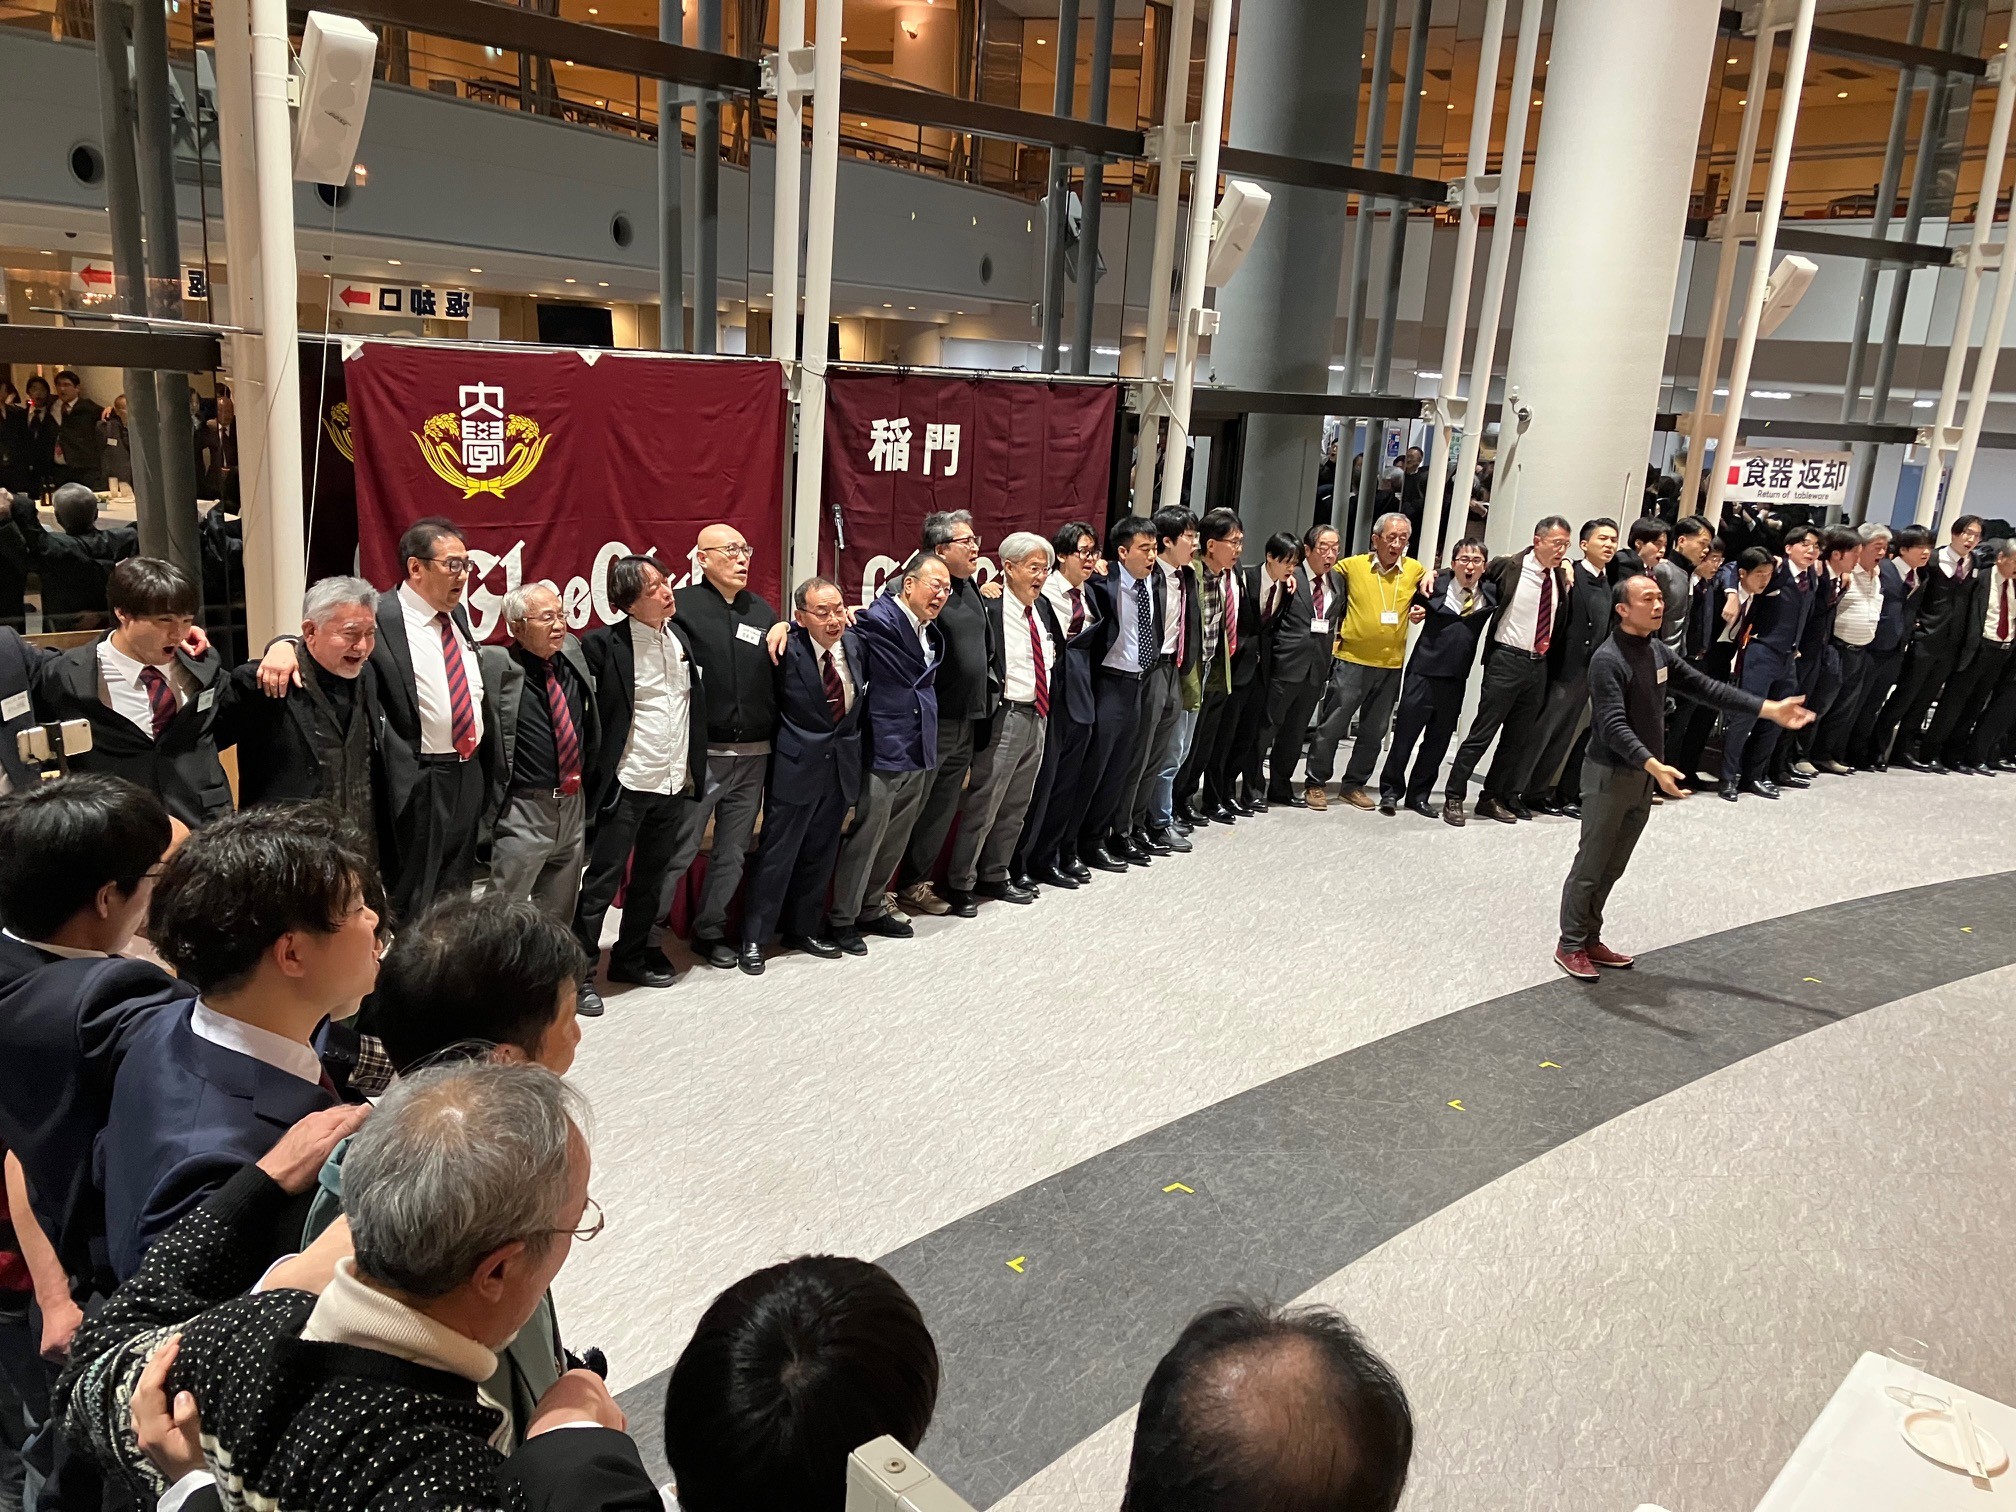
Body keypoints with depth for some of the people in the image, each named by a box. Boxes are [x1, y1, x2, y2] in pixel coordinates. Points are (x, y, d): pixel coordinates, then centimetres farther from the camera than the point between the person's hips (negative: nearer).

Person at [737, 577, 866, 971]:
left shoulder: (855, 643, -1)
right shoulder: (787, 651, -18)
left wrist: (853, 740, 13)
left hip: (842, 764, 6)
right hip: (797, 765, -5)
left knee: (820, 854, 17)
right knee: (777, 853, 2)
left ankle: (804, 928, 32)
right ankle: (754, 938, 15)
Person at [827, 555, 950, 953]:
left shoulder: (931, 630, 11)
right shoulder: (879, 620, -15)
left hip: (920, 755, 8)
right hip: (884, 753, -8)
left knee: (895, 840, 18)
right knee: (865, 839, 2)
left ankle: (872, 908, 35)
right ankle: (842, 919, 18)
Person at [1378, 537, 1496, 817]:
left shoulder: (1491, 594, 3)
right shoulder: (1435, 587, -3)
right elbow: (1414, 604, 15)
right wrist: (1414, 613, -6)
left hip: (1456, 679, 3)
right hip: (1423, 672, -3)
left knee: (1438, 740, 9)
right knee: (1405, 734, 0)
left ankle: (1418, 795, 21)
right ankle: (1391, 791, 13)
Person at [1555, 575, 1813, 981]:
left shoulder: (1658, 651, 6)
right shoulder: (1607, 660, -21)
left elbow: (1704, 687, 9)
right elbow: (1614, 726, -29)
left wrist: (1769, 709, 4)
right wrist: (1655, 766, -41)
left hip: (1643, 776, 8)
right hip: (1610, 774, -8)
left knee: (1613, 867, 15)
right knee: (1591, 865, 1)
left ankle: (1590, 939, 26)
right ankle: (1570, 946, 12)